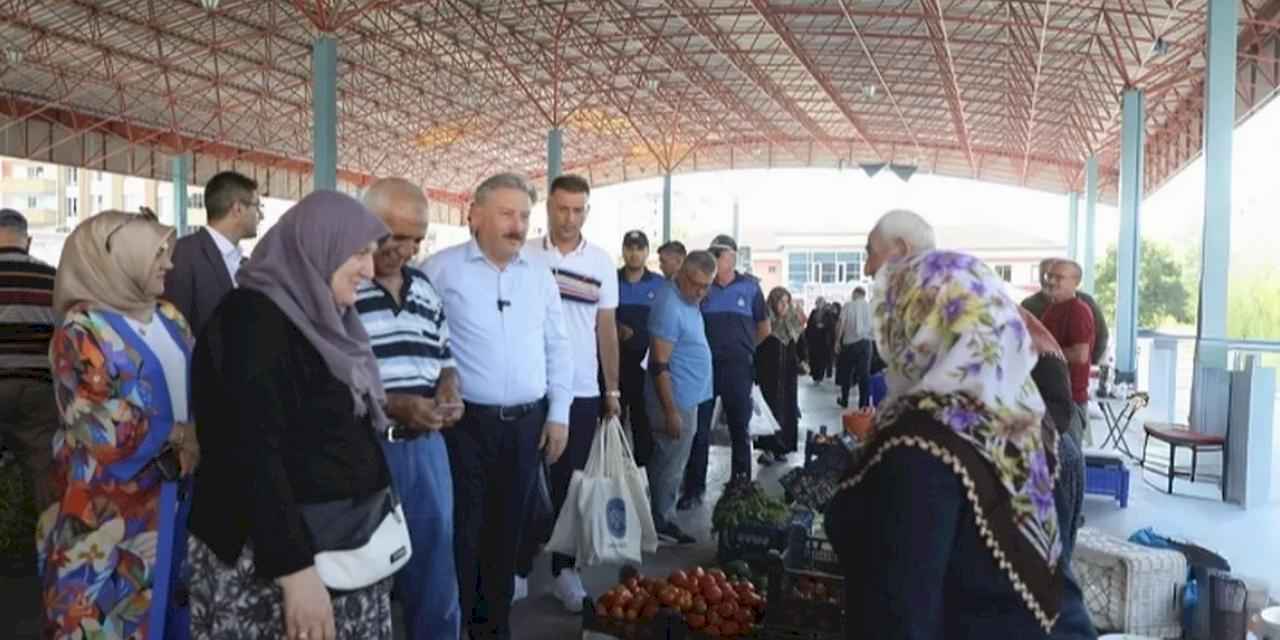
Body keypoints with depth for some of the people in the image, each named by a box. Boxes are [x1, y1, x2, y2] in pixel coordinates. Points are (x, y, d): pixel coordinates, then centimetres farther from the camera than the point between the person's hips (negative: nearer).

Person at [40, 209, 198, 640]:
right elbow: (101, 431, -19)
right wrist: (177, 434, -11)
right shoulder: (81, 330, -13)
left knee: (166, 599, 17)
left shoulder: (168, 318, 7)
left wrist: (193, 446, -7)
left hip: (177, 492, 6)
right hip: (112, 505, -6)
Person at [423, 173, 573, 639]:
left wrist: (558, 414, 8)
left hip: (527, 423, 4)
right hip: (466, 422, -4)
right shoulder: (442, 269, -5)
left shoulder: (539, 272, 8)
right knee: (462, 530, 4)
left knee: (507, 528, 14)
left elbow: (557, 346, 11)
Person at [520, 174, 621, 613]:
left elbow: (607, 330, 7)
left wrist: (613, 391, 5)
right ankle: (519, 567, 21)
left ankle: (565, 569, 20)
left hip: (582, 392, 1)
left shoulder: (602, 263, 4)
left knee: (571, 484, 9)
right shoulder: (523, 256, -1)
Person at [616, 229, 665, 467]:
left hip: (647, 361, 0)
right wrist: (616, 329, -12)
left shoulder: (660, 284, 4)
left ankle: (644, 466, 16)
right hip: (615, 359, 0)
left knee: (644, 419, 7)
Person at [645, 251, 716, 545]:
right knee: (670, 465, 2)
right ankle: (662, 523, 15)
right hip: (676, 400, -9)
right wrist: (671, 411, -23)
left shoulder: (688, 300, 8)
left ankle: (663, 515, 27)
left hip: (688, 397, 9)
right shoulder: (670, 306, -22)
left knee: (671, 463, 17)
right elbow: (659, 365, -23)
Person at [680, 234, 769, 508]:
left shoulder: (750, 287, 1)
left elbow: (764, 329, 10)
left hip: (738, 367, 0)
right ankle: (694, 489, 10)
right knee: (698, 429, 3)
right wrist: (706, 348, 5)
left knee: (740, 429, 10)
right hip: (703, 365, 0)